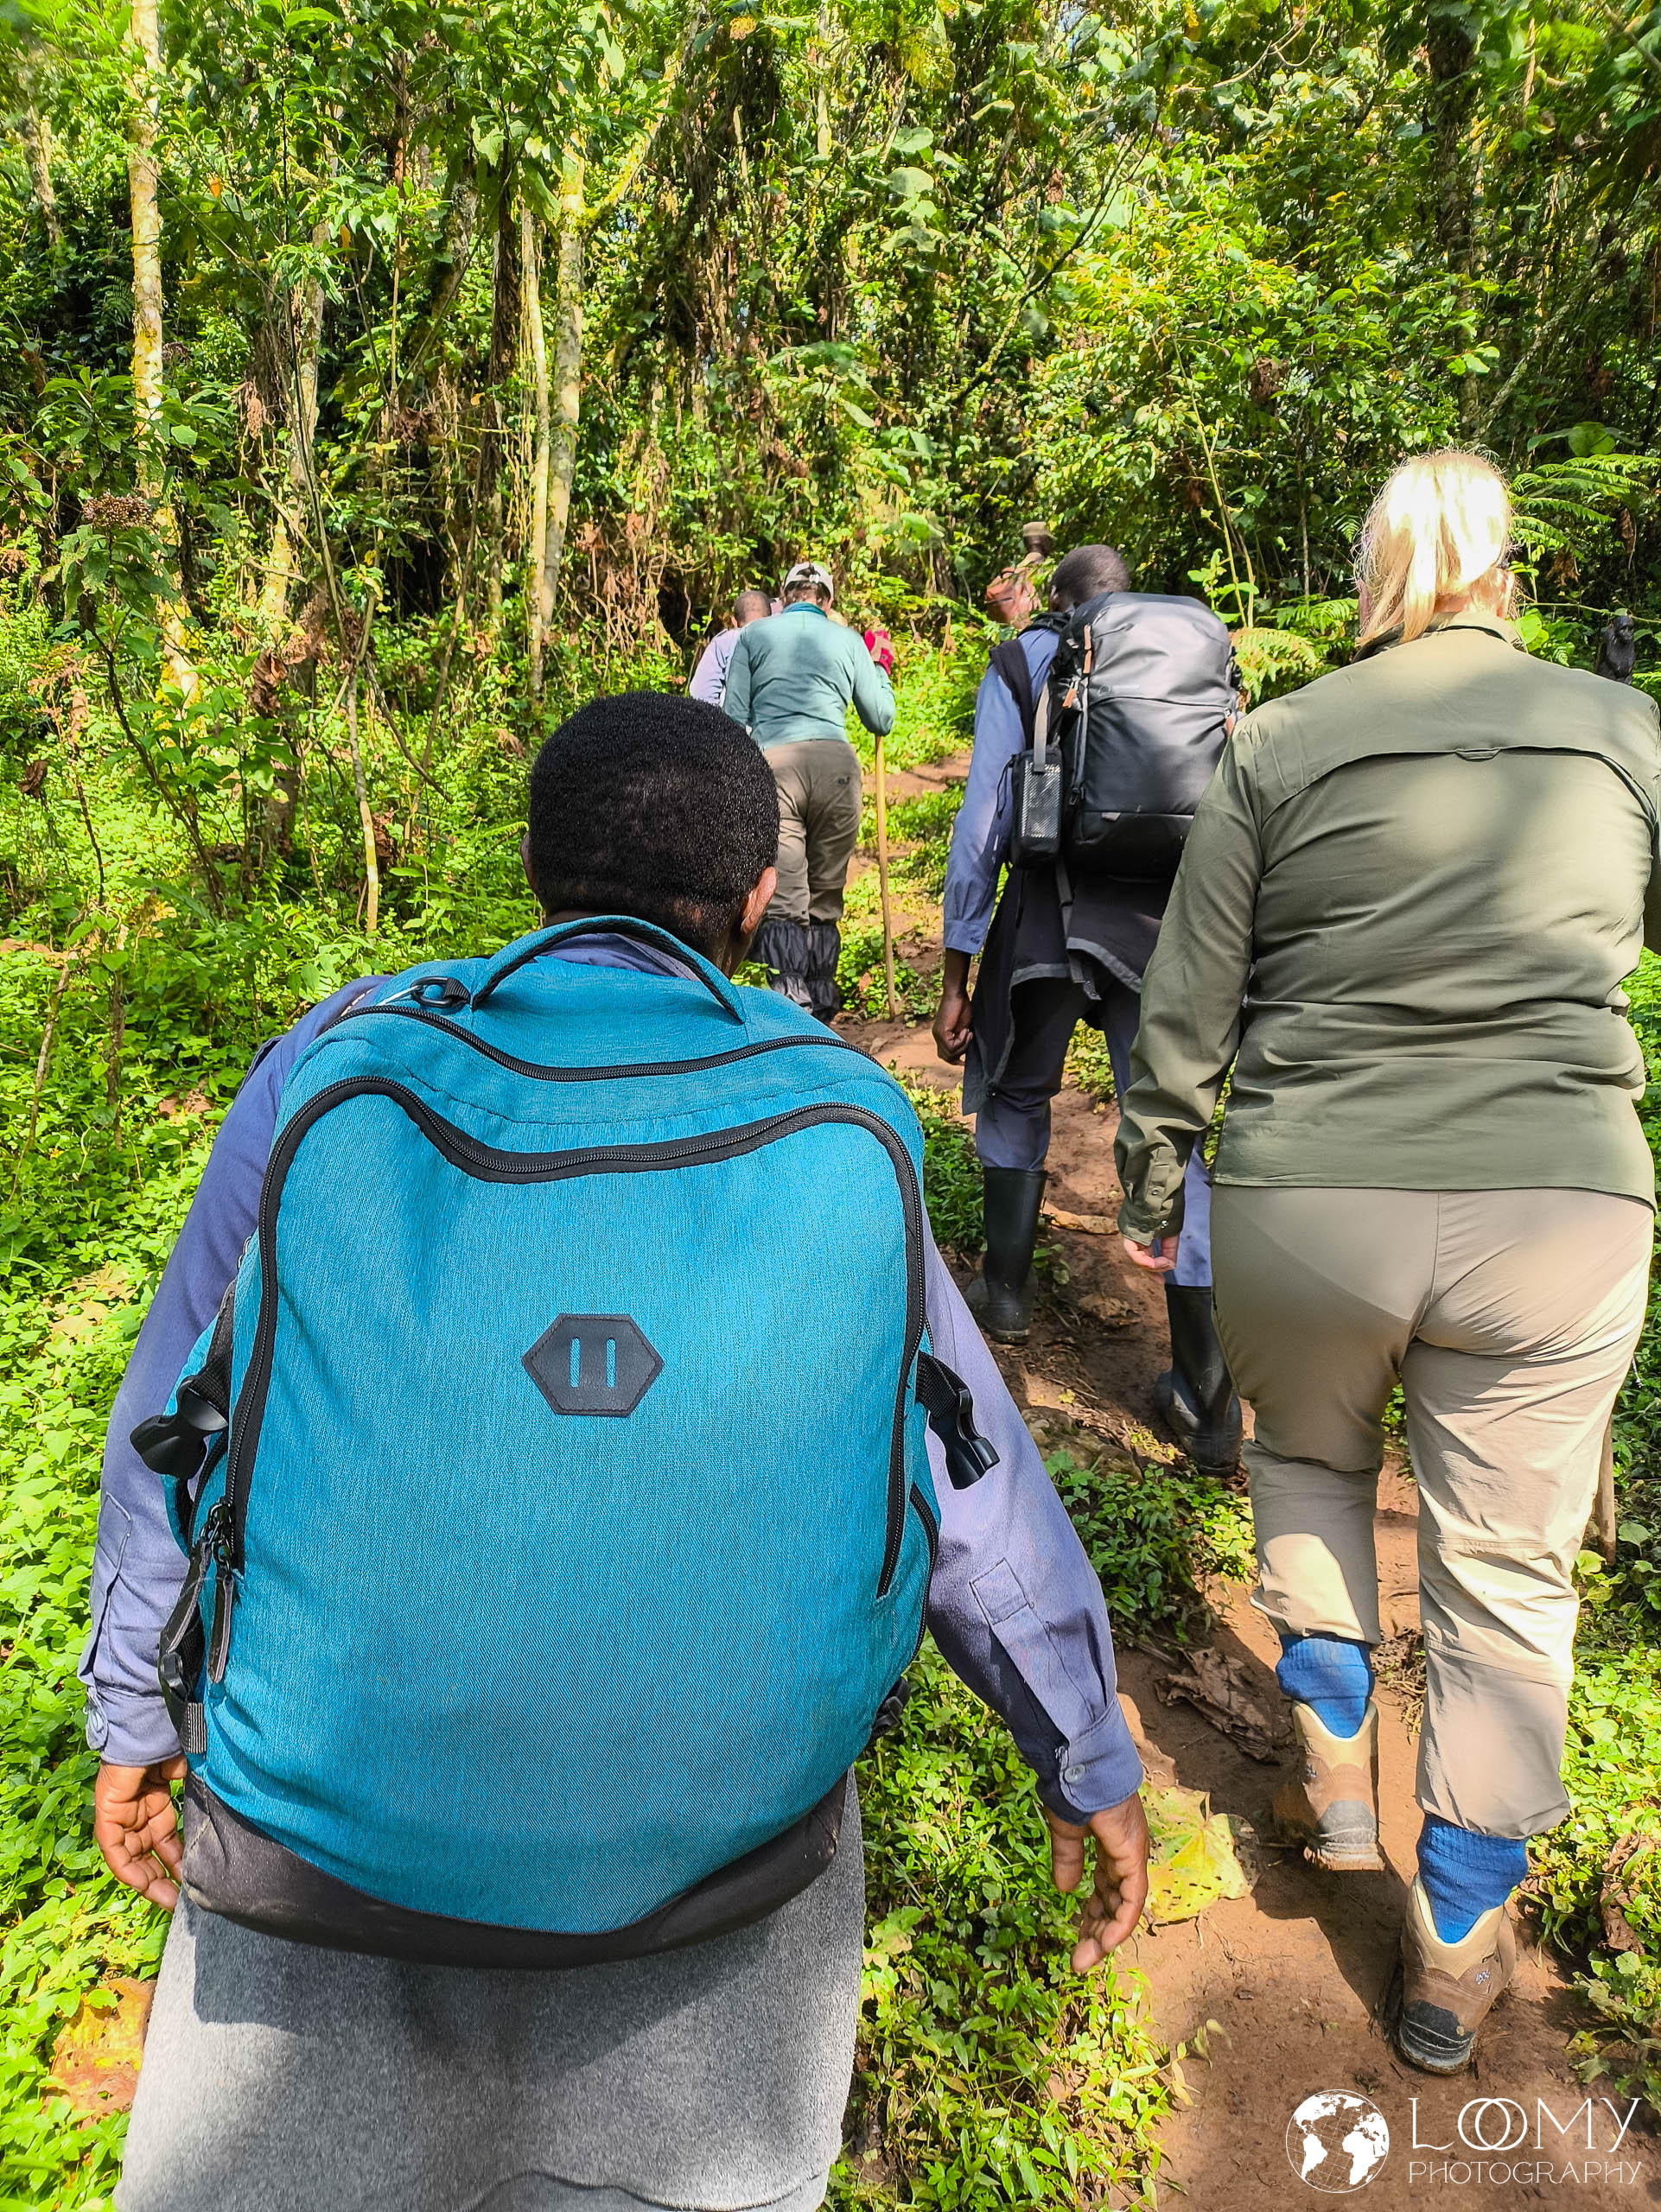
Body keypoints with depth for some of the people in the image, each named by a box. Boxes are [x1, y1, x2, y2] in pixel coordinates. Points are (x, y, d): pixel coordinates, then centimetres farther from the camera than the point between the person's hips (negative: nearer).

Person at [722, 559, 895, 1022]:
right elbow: (882, 720, 24)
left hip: (772, 763, -1)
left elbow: (734, 717, 10)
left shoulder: (753, 634, 17)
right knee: (825, 902, 9)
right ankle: (820, 1017, 13)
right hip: (836, 763, 1)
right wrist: (880, 667, 39)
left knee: (784, 905, -6)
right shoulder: (849, 641, 19)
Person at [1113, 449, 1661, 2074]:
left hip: (1304, 1208, 0)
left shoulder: (1276, 745, -1)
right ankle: (1456, 1954, 29)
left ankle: (1334, 1757, 32)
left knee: (1305, 1459, 30)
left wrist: (1149, 1189, 12)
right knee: (1506, 1573, 15)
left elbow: (1184, 1008, 0)